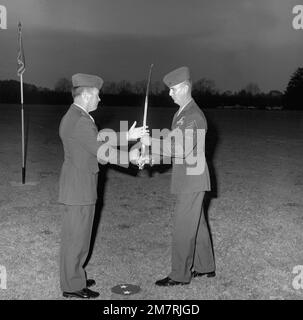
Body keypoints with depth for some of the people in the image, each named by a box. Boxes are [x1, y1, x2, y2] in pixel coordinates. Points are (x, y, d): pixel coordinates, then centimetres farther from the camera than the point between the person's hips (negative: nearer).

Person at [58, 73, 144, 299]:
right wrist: (130, 157, -8)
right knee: (76, 235, 0)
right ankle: (72, 286, 12)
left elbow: (100, 143, 13)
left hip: (81, 186, 10)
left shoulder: (76, 117, 12)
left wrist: (126, 136, 9)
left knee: (78, 233, 18)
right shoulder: (80, 121, -21)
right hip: (79, 187, -10)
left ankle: (74, 276, 31)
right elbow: (103, 153, -21)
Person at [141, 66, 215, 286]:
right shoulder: (181, 113, 14)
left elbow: (182, 149, -26)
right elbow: (173, 145, 17)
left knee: (184, 227, -2)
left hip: (193, 180, -10)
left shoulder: (194, 117, -18)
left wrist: (152, 142, -22)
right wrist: (152, 157, 5)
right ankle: (205, 267, 31)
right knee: (197, 224, 17)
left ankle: (180, 275, 9)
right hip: (186, 180, 10)